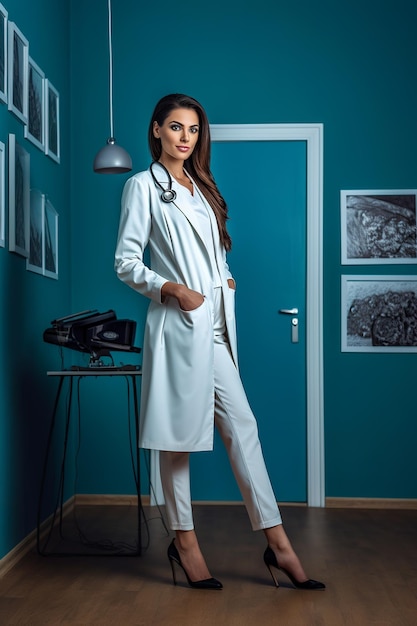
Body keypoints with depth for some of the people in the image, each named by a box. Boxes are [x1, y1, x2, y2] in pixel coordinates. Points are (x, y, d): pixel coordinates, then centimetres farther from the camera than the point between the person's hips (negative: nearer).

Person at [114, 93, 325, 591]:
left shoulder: (200, 187, 20)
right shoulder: (144, 186, -1)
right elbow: (125, 262, -5)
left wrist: (225, 280, 7)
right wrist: (175, 289, -17)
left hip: (215, 325, 7)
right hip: (178, 324, -7)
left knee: (241, 426, 3)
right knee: (179, 434, 1)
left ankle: (277, 544, 6)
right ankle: (184, 541, 15)